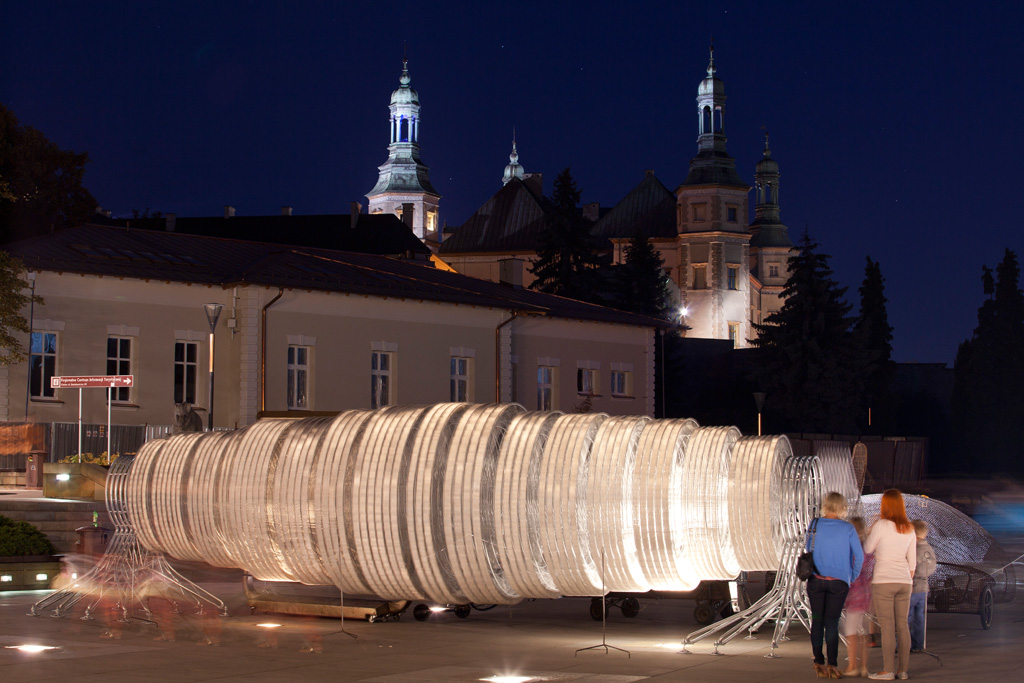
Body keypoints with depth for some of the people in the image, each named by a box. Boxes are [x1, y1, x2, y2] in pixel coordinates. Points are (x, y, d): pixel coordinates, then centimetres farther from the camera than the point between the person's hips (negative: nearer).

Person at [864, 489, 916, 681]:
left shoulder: (881, 525, -10)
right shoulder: (909, 529, 8)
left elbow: (867, 549, 1)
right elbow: (912, 560, 12)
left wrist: (873, 525, 9)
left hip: (884, 581, -5)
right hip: (904, 581, 5)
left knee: (887, 626, -5)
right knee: (902, 625, 8)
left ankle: (888, 670, -7)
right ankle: (903, 669, 9)